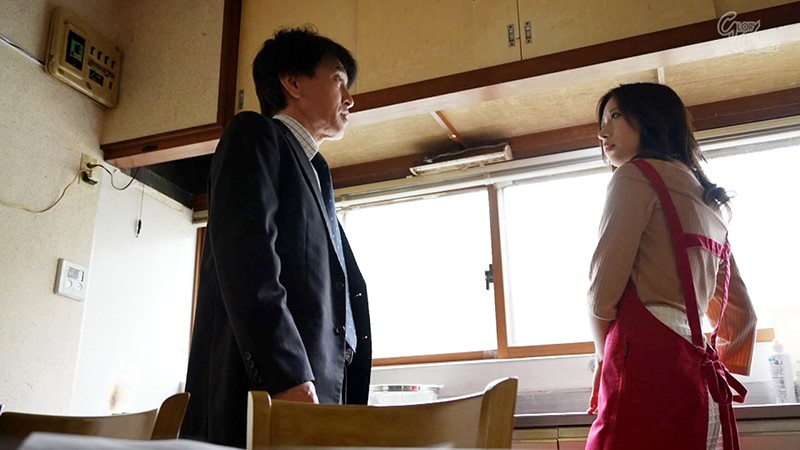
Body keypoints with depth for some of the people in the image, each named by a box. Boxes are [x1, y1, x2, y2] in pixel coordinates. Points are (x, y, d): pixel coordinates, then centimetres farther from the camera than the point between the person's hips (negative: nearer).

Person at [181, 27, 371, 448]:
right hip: (265, 390, -7)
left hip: (318, 392, 8)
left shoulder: (314, 175, 27)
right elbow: (245, 257, -12)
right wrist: (288, 379, -21)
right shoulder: (255, 134, 4)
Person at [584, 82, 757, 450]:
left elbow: (603, 289, -7)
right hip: (698, 377, 9)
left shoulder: (637, 175, 0)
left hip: (648, 364, -9)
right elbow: (741, 313, 26)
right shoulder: (709, 203, 25)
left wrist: (605, 358, 7)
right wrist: (721, 374, 27)